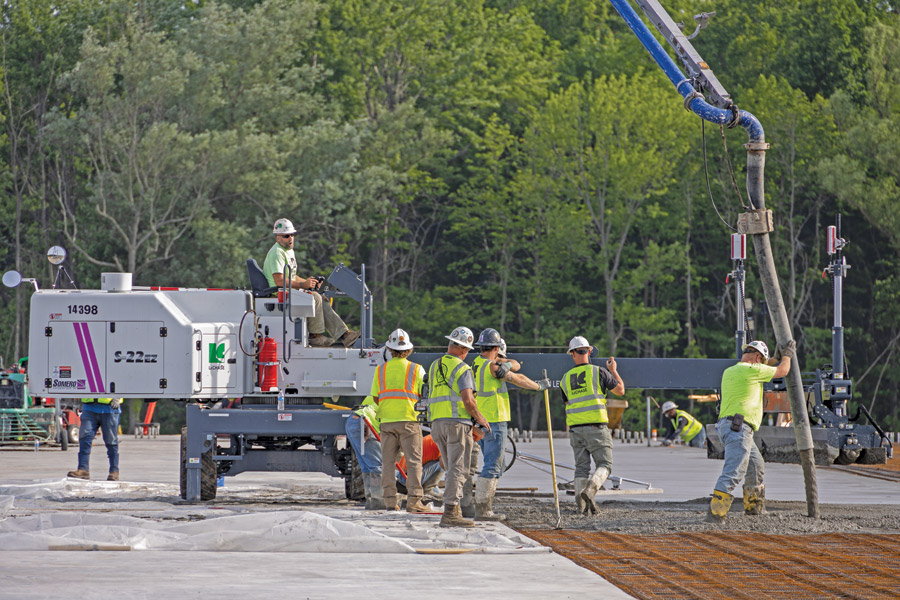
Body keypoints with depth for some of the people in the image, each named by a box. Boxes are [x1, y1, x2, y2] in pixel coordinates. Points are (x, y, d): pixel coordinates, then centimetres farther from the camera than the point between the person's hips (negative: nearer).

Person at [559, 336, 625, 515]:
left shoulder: (566, 379, 11)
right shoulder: (599, 372, -2)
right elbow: (620, 390, 10)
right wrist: (613, 371, 24)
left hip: (575, 428, 4)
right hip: (596, 426, -4)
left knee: (581, 467, 10)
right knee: (605, 465, 1)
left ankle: (581, 504, -2)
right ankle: (589, 491, -25)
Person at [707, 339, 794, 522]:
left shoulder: (729, 372, 19)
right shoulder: (752, 370, -6)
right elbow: (782, 371, 8)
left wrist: (776, 358, 41)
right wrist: (787, 355, 27)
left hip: (726, 424, 10)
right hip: (738, 427, -10)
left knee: (756, 466, 24)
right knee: (733, 472, -17)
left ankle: (753, 506, 36)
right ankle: (715, 512, -27)